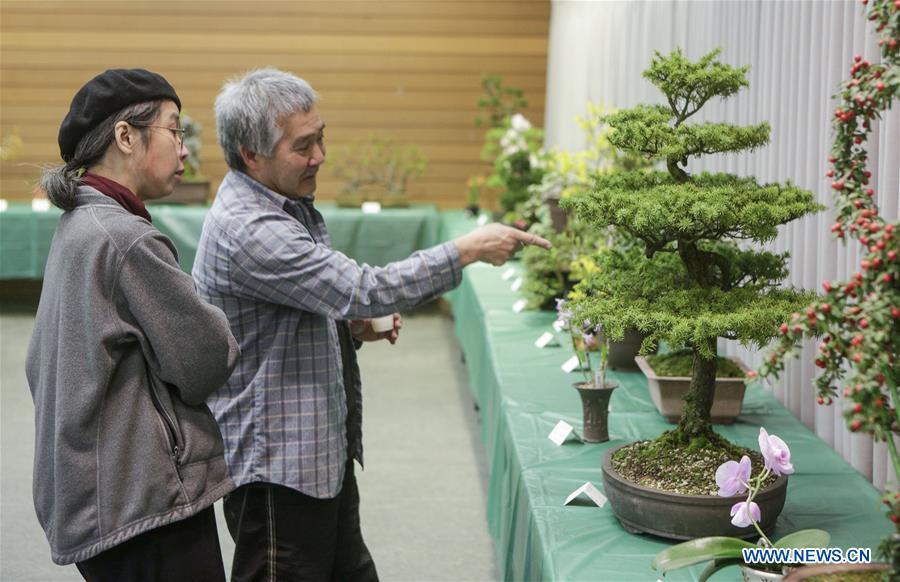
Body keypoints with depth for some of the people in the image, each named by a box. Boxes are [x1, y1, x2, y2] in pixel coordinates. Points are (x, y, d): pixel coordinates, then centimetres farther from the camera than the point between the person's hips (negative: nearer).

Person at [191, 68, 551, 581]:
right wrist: (469, 249, -21)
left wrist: (353, 328, 1)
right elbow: (366, 289, -28)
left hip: (326, 455, 10)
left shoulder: (289, 205, 10)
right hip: (277, 467, -10)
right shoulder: (246, 230, -24)